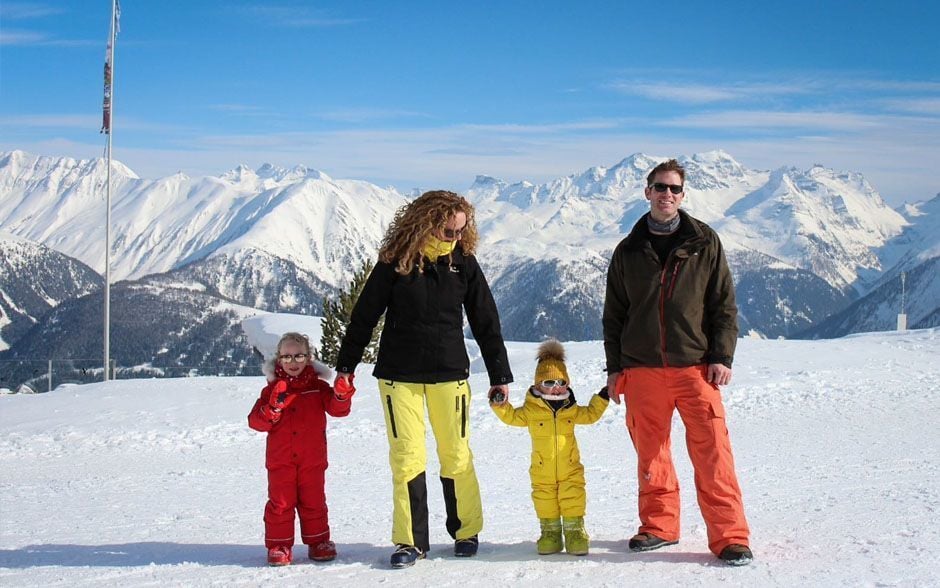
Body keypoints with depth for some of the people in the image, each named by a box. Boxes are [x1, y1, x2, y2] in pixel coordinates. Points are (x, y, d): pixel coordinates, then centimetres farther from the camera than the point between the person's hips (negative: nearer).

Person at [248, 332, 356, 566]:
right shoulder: (272, 390, 2)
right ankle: (279, 545, 9)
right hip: (280, 460, 0)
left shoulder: (318, 387, 4)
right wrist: (273, 408, -21)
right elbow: (255, 421, -3)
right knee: (280, 503, 1)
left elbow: (338, 409, -6)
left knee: (313, 502, 7)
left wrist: (342, 392, -26)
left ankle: (318, 542, 19)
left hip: (312, 459, 1)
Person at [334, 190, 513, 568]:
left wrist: (499, 375, 6)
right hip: (399, 374, -1)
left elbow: (486, 322, 6)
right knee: (407, 456, -1)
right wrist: (345, 366, 5)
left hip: (450, 373, 1)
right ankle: (410, 541, 8)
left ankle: (466, 532, 21)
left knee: (457, 454, 4)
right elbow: (364, 315, 2)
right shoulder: (395, 262, -6)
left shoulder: (464, 263, 0)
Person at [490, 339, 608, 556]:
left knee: (573, 496, -1)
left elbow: (590, 415, 16)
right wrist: (500, 405, -10)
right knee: (545, 499, 6)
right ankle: (550, 531, 17)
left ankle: (575, 529, 8)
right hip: (542, 471, 0)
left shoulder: (571, 409, 4)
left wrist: (602, 398, 8)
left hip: (570, 467, 1)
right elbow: (512, 416, 4)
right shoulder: (531, 410, -2)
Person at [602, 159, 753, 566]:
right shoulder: (629, 251, 10)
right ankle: (659, 526, 22)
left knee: (712, 452, -8)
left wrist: (722, 357, -4)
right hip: (642, 369, 2)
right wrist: (615, 367, 9)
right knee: (650, 452, 8)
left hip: (695, 366, -2)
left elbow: (724, 305, 5)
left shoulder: (704, 243, 5)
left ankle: (729, 537, -4)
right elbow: (614, 313, 14)